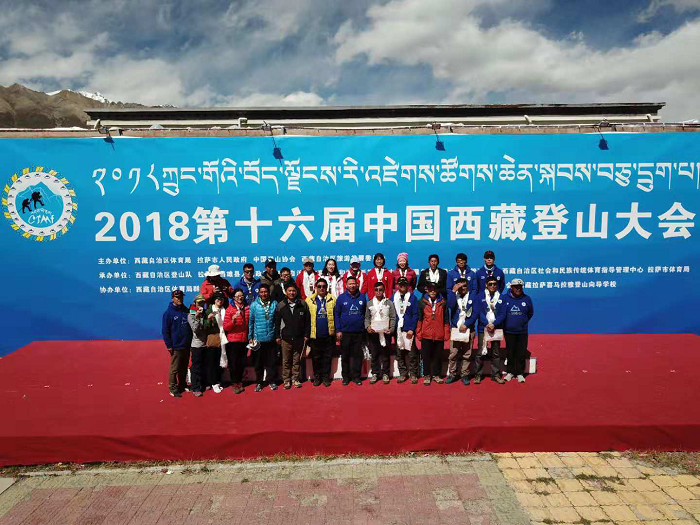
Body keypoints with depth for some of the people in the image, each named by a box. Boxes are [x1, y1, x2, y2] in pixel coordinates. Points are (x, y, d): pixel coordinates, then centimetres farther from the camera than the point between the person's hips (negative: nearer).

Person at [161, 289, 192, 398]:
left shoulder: (186, 311, 10)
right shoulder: (168, 313, -7)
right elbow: (165, 331, -9)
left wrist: (190, 342, 11)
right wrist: (169, 345, -12)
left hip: (186, 346, 5)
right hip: (176, 347, -5)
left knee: (184, 368, 15)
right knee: (174, 369, 0)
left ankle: (182, 386, 28)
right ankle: (173, 389, 10)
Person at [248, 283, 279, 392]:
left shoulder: (274, 304, 1)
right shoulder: (254, 305, -1)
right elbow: (251, 322, 1)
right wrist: (250, 337, -1)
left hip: (271, 339, 0)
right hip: (258, 339, 0)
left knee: (272, 362, 7)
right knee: (258, 362, 9)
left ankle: (272, 381, 21)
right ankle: (259, 382, 22)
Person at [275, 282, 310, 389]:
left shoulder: (303, 304, 1)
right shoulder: (281, 306, 2)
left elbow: (307, 321, 3)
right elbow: (277, 322, 4)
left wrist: (306, 335, 0)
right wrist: (277, 336, 1)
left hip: (299, 338, 0)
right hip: (286, 338, 0)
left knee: (297, 360, 9)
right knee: (286, 361, 6)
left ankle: (295, 379, 21)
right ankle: (286, 380, 18)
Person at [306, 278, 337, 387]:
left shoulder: (332, 300, 3)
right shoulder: (309, 300, 4)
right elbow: (307, 319, 3)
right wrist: (306, 334, -1)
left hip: (329, 335, 0)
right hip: (315, 335, 0)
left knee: (327, 357, 8)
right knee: (316, 358, 10)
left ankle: (326, 377, 19)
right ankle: (317, 377, 23)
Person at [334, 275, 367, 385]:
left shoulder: (362, 297, 4)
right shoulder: (341, 298, 0)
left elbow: (366, 313, 10)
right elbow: (337, 314, 1)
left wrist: (366, 326, 2)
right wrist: (338, 330, -5)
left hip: (359, 332, 1)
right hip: (345, 332, -1)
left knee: (357, 355, 6)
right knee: (345, 356, 8)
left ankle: (356, 376, 17)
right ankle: (346, 377, 20)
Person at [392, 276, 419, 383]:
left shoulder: (412, 298, 2)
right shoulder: (393, 298, 8)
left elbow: (415, 315, -2)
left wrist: (411, 329, -10)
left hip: (409, 330, -2)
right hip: (397, 329, 2)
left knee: (412, 353, 0)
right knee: (399, 353, 6)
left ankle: (413, 374, 10)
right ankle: (402, 373, 16)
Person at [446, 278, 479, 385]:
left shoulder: (473, 296, 2)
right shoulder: (454, 295, 5)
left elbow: (476, 312, -4)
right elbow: (450, 306, -15)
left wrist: (466, 325, -10)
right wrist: (453, 291, -17)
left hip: (468, 329, 0)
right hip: (455, 329, 0)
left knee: (467, 355, 5)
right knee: (453, 354, -2)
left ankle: (465, 375, 15)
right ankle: (451, 374, 8)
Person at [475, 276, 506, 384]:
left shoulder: (501, 298, 5)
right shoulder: (480, 296, 2)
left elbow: (503, 314, 0)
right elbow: (479, 312, -4)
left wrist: (494, 324, -13)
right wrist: (487, 324, -14)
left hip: (496, 328, 2)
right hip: (483, 327, -2)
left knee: (496, 353, 8)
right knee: (480, 352, -2)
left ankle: (496, 374, 17)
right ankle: (477, 375, 7)